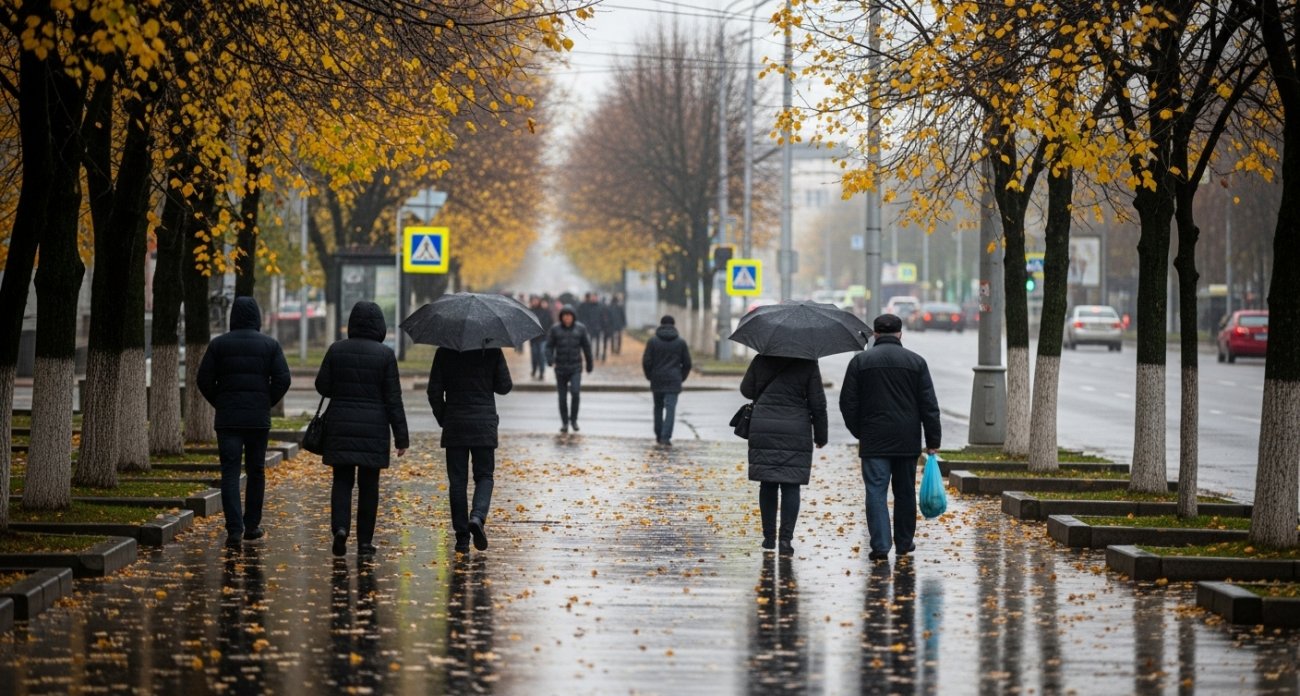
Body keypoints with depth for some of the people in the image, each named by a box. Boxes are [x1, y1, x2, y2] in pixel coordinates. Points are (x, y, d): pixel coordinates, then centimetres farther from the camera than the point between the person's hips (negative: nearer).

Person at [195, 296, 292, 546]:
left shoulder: (219, 344, 1)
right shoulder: (270, 345, 1)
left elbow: (204, 380, -1)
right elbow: (283, 379, -5)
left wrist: (219, 403, 11)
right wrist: (267, 403, 8)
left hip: (227, 419, -1)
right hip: (259, 419, 1)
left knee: (230, 472, -2)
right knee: (256, 471, 13)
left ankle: (234, 529, -12)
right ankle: (252, 525, 16)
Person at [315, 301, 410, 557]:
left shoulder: (336, 350, -1)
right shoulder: (385, 354, -6)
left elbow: (322, 387, 3)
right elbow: (393, 399, -5)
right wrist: (401, 437, -2)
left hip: (340, 426, 1)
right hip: (373, 428, -1)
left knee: (342, 481, 8)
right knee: (368, 484, 7)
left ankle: (340, 527, -15)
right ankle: (365, 541, 10)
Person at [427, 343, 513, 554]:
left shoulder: (444, 353, -1)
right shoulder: (492, 351, -4)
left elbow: (434, 392, -1)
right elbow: (504, 387, 1)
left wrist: (443, 419, 11)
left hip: (454, 426, 1)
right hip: (484, 424, 0)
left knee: (457, 481, 5)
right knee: (484, 476, 10)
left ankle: (462, 538, 2)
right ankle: (478, 516, -18)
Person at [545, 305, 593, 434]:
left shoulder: (580, 329, 2)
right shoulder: (555, 329, 1)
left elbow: (586, 347, 8)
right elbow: (549, 346, 3)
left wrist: (589, 365, 11)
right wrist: (550, 360, -14)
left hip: (575, 367, -1)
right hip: (560, 368, 1)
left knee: (575, 392, -17)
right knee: (562, 397, 5)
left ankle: (573, 419, 1)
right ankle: (564, 423, 18)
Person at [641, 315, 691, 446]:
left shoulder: (652, 342, -1)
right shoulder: (681, 343, 1)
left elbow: (646, 362, -4)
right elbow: (687, 363, 3)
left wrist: (650, 376, 10)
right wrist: (681, 378, 15)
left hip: (657, 381, 1)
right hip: (673, 381, -1)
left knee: (658, 407, 15)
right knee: (670, 408, -4)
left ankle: (659, 436, 19)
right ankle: (666, 437, -14)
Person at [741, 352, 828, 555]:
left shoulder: (760, 361, 1)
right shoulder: (808, 364, -2)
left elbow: (746, 390, 10)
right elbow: (817, 403, -1)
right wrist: (820, 435, 8)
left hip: (763, 431, 1)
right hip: (796, 433, -1)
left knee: (767, 485, 9)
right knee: (791, 485, 0)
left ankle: (769, 536, 13)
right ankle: (786, 537, -8)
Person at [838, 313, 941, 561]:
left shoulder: (860, 361, 0)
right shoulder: (916, 362, 2)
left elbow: (848, 403, 1)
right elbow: (929, 405, 0)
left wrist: (859, 433, 14)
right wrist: (933, 440, 4)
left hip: (873, 441, -1)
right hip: (907, 442, 1)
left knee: (876, 492, -2)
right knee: (905, 492, 13)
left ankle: (880, 546, -10)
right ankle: (904, 543, 23)